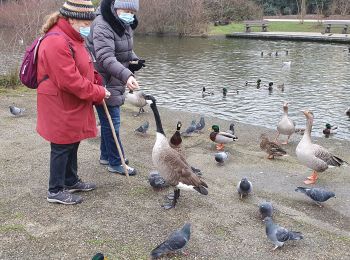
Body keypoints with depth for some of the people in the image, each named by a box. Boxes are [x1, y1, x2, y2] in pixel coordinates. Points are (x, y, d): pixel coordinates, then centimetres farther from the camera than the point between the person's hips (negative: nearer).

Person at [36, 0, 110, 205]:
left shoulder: (72, 38, 11)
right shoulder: (57, 42, -24)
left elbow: (84, 69, 18)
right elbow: (70, 81, -27)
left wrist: (98, 86, 2)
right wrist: (98, 93, -17)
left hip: (73, 108, 10)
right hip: (61, 109, -10)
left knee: (72, 145, 20)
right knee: (62, 148, 3)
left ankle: (71, 181, 36)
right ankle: (56, 191, 18)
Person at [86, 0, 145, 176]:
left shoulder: (125, 25, 9)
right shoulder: (102, 26, -21)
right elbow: (106, 58, -33)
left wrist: (134, 61, -2)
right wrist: (126, 75, -46)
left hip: (115, 82, 9)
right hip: (103, 82, -9)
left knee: (109, 121, 18)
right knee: (112, 123, -3)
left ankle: (105, 156, 32)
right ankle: (115, 163, 9)